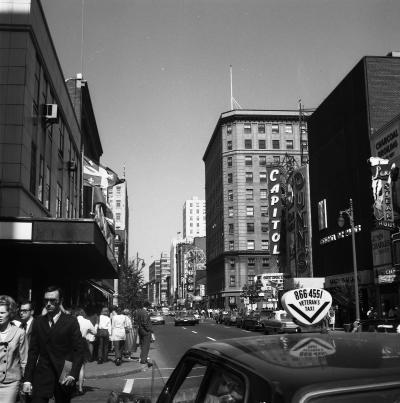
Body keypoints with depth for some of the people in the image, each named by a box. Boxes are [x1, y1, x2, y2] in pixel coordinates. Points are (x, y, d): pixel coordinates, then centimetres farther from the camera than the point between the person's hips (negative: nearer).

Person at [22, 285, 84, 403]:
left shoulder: (71, 321, -2)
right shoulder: (38, 322, 7)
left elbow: (78, 350, -5)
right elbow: (33, 351, 7)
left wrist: (73, 374, -16)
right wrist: (27, 379, 1)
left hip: (63, 376, -2)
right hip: (42, 375, 2)